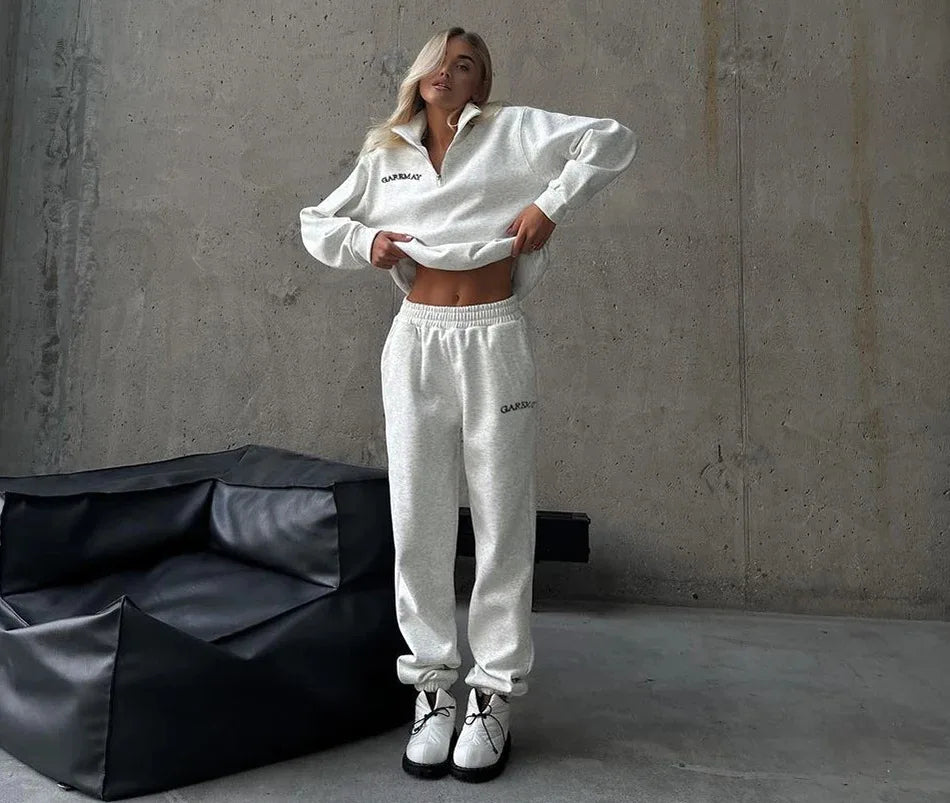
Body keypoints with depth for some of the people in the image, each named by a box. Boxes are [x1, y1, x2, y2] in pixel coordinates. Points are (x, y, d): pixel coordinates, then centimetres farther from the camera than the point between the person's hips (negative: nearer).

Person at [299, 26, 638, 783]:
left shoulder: (513, 130, 8)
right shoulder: (385, 157, 17)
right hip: (416, 344, 3)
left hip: (495, 343, -2)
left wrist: (551, 204, -7)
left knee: (503, 520, 0)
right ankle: (433, 688, 17)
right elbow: (316, 223, 24)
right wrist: (364, 242, 4)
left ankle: (495, 696, 14)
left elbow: (615, 140, 4)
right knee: (418, 521, 2)